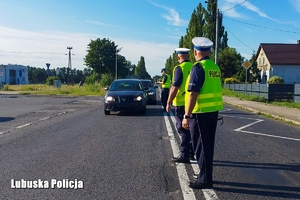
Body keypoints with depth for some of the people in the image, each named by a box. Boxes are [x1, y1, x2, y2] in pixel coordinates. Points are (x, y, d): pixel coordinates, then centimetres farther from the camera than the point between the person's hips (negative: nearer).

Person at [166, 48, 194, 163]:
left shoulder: (179, 68, -12)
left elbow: (174, 87, -17)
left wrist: (168, 103, -10)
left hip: (181, 104, -7)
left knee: (183, 129, -1)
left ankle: (184, 155, 4)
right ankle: (192, 153, 25)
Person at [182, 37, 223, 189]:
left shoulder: (198, 67, -15)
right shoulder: (215, 67, 10)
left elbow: (193, 93, -20)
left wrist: (187, 116, -19)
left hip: (201, 112, -8)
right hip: (214, 110, 8)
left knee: (201, 146, 1)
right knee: (208, 144, 17)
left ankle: (205, 180, 9)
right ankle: (206, 175, 30)